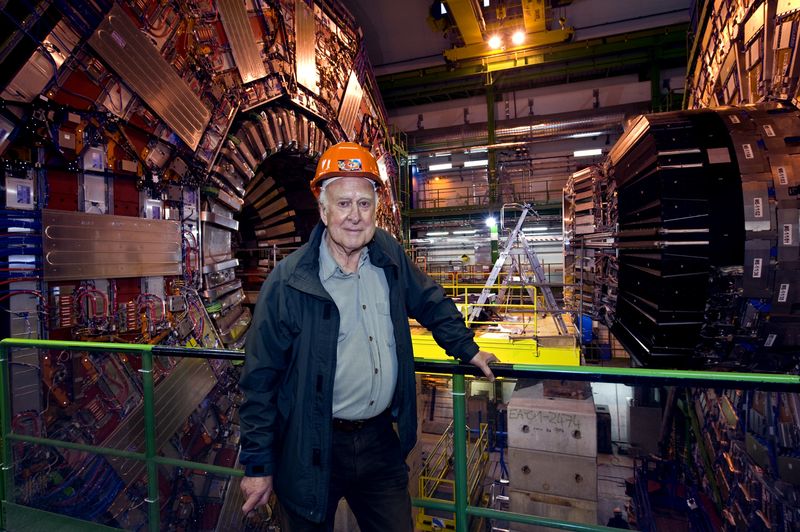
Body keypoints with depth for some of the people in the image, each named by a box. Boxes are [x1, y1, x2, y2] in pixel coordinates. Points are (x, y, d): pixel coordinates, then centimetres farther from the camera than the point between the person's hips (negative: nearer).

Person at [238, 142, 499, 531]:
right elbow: (260, 378, -11)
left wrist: (467, 348, 14)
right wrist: (257, 464, -8)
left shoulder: (389, 255, -4)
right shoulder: (288, 281, -16)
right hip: (314, 450, -3)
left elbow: (430, 303, 14)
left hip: (381, 440, 4)